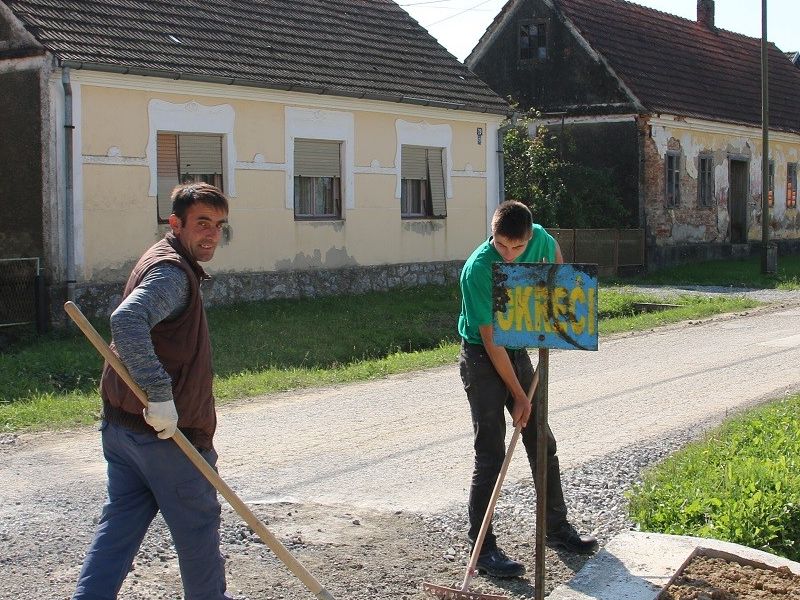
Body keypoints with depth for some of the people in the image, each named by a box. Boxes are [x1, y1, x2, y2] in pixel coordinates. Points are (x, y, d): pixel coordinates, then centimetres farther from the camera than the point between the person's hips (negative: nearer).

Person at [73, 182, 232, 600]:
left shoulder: (164, 262, 16)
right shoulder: (172, 271, -18)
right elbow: (127, 321, -36)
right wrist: (159, 393, -36)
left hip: (121, 422, 9)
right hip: (166, 431, -9)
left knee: (120, 521, 13)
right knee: (198, 526, 10)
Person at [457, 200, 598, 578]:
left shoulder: (538, 238, -11)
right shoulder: (478, 270, -28)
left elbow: (554, 252, 18)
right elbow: (491, 339, -25)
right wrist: (518, 395, -21)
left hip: (518, 351, 6)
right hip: (482, 359, -6)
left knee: (543, 444, 12)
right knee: (491, 455, -8)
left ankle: (557, 528, 27)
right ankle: (483, 549, -2)